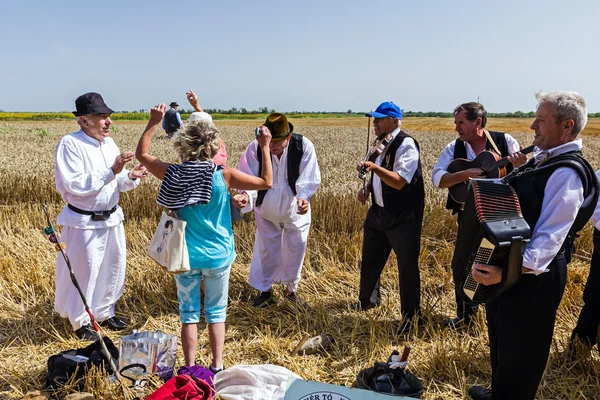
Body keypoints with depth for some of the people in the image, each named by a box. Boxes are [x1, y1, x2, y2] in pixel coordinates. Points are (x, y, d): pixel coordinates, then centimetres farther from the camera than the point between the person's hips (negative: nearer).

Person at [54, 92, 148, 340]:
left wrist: (131, 177, -11)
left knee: (113, 268, 16)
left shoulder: (109, 143, 4)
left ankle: (104, 313, 36)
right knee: (84, 272, 6)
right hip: (84, 223, -7)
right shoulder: (70, 144, -16)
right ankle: (80, 322, 27)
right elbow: (76, 185, -25)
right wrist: (112, 171, -30)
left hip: (112, 218, 7)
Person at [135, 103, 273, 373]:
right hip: (218, 256, -1)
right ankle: (217, 366, 20)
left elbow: (142, 154, 7)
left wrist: (153, 122, 6)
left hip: (186, 256, 1)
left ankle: (190, 368, 20)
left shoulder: (174, 174, -9)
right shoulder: (224, 175, -14)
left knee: (189, 313, 13)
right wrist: (265, 148, -1)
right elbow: (266, 182, -6)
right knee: (216, 312, 14)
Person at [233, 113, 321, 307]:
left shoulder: (304, 146, -25)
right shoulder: (255, 147, -24)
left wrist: (303, 197, -48)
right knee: (266, 250, 14)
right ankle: (264, 290, 36)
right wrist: (246, 195, -46)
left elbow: (309, 179, -27)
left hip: (296, 210, 0)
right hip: (266, 210, 0)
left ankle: (291, 289, 39)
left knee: (295, 250, 15)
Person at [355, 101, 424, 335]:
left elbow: (399, 181, -27)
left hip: (404, 217, -8)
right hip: (379, 211, 8)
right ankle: (367, 299, 42)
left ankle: (410, 314, 22)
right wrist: (367, 189, 4)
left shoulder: (406, 145, -18)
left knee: (407, 265, 4)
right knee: (369, 260, 19)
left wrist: (375, 167, -38)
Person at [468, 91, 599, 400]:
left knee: (520, 350, 10)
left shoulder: (567, 172, -22)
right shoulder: (543, 160, 8)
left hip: (531, 277, -10)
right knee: (501, 340, 26)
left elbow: (551, 236, -30)